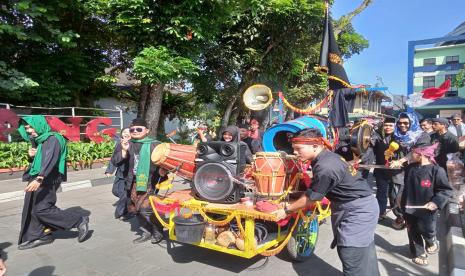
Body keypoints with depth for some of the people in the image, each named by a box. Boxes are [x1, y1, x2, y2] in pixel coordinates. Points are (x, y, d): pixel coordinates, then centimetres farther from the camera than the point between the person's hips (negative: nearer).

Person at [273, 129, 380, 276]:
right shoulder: (328, 156, 1)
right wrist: (292, 205, 11)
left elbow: (310, 198, -18)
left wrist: (287, 210, -6)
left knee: (352, 257, -1)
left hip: (357, 210, -10)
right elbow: (312, 191, 10)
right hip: (360, 206, 10)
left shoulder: (326, 168, -29)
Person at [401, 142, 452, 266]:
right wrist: (403, 202, 15)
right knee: (413, 233, 14)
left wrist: (436, 202, -23)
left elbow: (447, 190, -10)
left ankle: (432, 243, 43)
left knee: (427, 231, 9)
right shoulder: (410, 168, -2)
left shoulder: (437, 170, -18)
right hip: (410, 208, 5)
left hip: (427, 210, -4)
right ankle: (418, 253, 35)